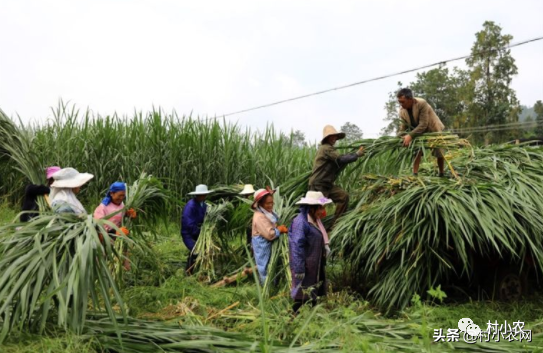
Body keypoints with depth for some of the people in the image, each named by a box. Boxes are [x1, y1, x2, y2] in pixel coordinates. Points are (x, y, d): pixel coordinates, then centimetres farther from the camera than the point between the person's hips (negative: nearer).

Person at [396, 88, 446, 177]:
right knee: (417, 151, -14)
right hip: (419, 133, 4)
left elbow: (423, 125, -39)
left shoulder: (422, 104, -36)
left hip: (434, 130, -4)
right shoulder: (402, 110, -17)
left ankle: (441, 174, 26)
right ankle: (415, 174, -10)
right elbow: (403, 127, -10)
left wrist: (410, 135, -46)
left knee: (439, 153, 6)